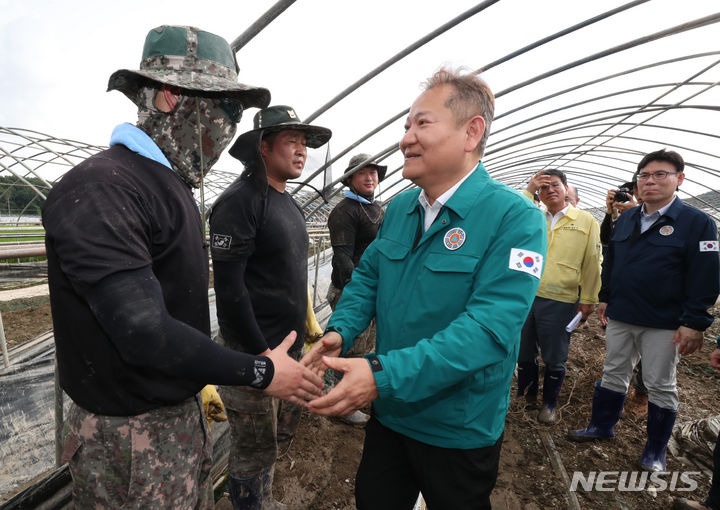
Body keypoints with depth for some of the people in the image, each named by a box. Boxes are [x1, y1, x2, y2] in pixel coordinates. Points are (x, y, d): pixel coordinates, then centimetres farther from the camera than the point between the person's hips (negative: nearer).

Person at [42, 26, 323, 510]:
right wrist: (260, 372, -20)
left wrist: (198, 386, 16)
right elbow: (143, 331, -28)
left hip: (183, 413, 8)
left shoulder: (173, 186, 8)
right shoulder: (99, 189, -22)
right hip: (132, 434, -7)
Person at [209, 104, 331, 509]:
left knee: (283, 433, 23)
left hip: (290, 346, 8)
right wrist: (261, 354, -18)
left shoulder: (289, 203, 11)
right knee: (255, 452, 9)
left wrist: (306, 328, 13)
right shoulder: (240, 201, -15)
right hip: (252, 352, -8)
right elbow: (229, 287, -20)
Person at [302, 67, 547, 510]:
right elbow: (368, 277, 6)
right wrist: (339, 332, -12)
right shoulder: (400, 208, 0)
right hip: (388, 413, 5)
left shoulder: (515, 218, -21)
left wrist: (383, 375, -37)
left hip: (460, 430, -5)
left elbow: (488, 328, -30)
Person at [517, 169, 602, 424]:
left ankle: (549, 404, 31)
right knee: (524, 353, 16)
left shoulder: (586, 220, 3)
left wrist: (588, 299, 0)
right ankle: (527, 394, 37)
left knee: (554, 359, 10)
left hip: (560, 301, -2)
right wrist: (529, 190, -10)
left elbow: (592, 263, 2)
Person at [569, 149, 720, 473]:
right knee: (614, 374, 17)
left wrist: (694, 323, -15)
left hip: (663, 324, -5)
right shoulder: (626, 219, 8)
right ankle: (602, 426, 34)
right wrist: (605, 298, 14)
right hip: (620, 317, 5)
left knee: (661, 386, 9)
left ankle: (656, 450, 27)